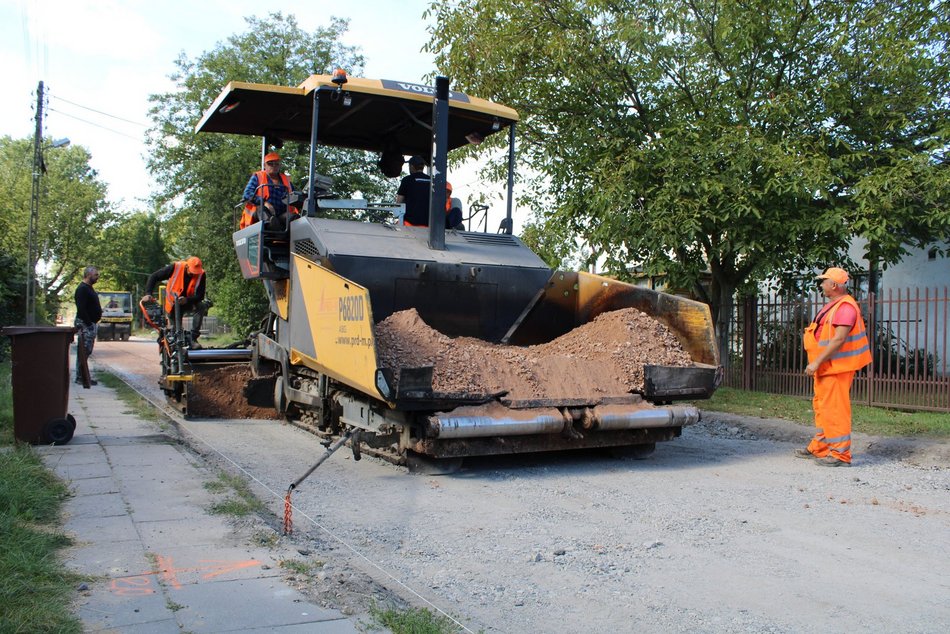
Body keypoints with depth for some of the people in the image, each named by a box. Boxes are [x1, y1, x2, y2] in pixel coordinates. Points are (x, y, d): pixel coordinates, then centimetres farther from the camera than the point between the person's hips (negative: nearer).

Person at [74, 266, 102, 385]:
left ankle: (83, 376, 17)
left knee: (87, 352, 12)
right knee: (84, 352, -8)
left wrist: (95, 323, 15)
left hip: (91, 324, 10)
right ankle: (80, 378, -6)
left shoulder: (89, 288, 19)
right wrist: (89, 324, -21)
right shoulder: (82, 289, -13)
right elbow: (81, 309, -21)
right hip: (85, 325, -10)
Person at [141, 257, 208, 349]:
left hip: (189, 303, 0)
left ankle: (193, 339, -29)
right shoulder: (175, 267, -21)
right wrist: (148, 294, -26)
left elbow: (200, 296, -20)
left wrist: (187, 300, -39)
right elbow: (154, 277, -14)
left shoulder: (201, 274, -18)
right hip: (173, 304, 0)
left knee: (201, 306, -31)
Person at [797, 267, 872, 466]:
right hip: (826, 366, 11)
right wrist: (817, 363, 21)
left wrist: (816, 362, -25)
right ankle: (819, 448, 26)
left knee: (834, 409, -7)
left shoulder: (845, 307, -18)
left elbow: (838, 340, -26)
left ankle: (841, 454, -1)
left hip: (837, 367, -11)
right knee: (821, 407, 16)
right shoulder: (832, 305, 16)